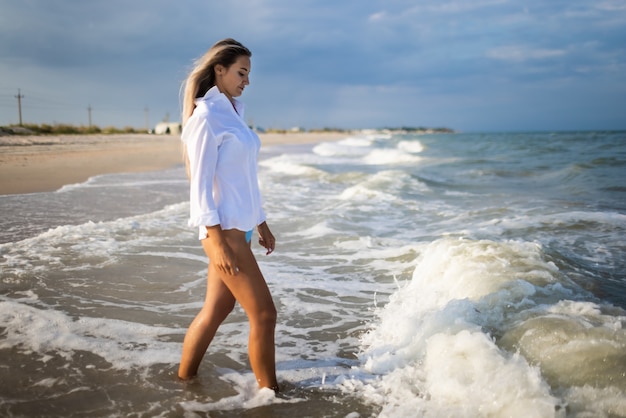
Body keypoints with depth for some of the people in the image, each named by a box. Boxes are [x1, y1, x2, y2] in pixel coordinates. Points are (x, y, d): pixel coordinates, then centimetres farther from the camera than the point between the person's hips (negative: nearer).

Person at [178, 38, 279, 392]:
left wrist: (262, 224, 19)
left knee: (216, 310, 14)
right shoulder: (206, 115, -12)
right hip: (223, 228, -9)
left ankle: (184, 380, 28)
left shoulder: (233, 112, 14)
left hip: (240, 224, 9)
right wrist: (217, 242, -20)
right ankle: (269, 390, 10)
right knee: (264, 314, -4)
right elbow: (200, 182, -16)